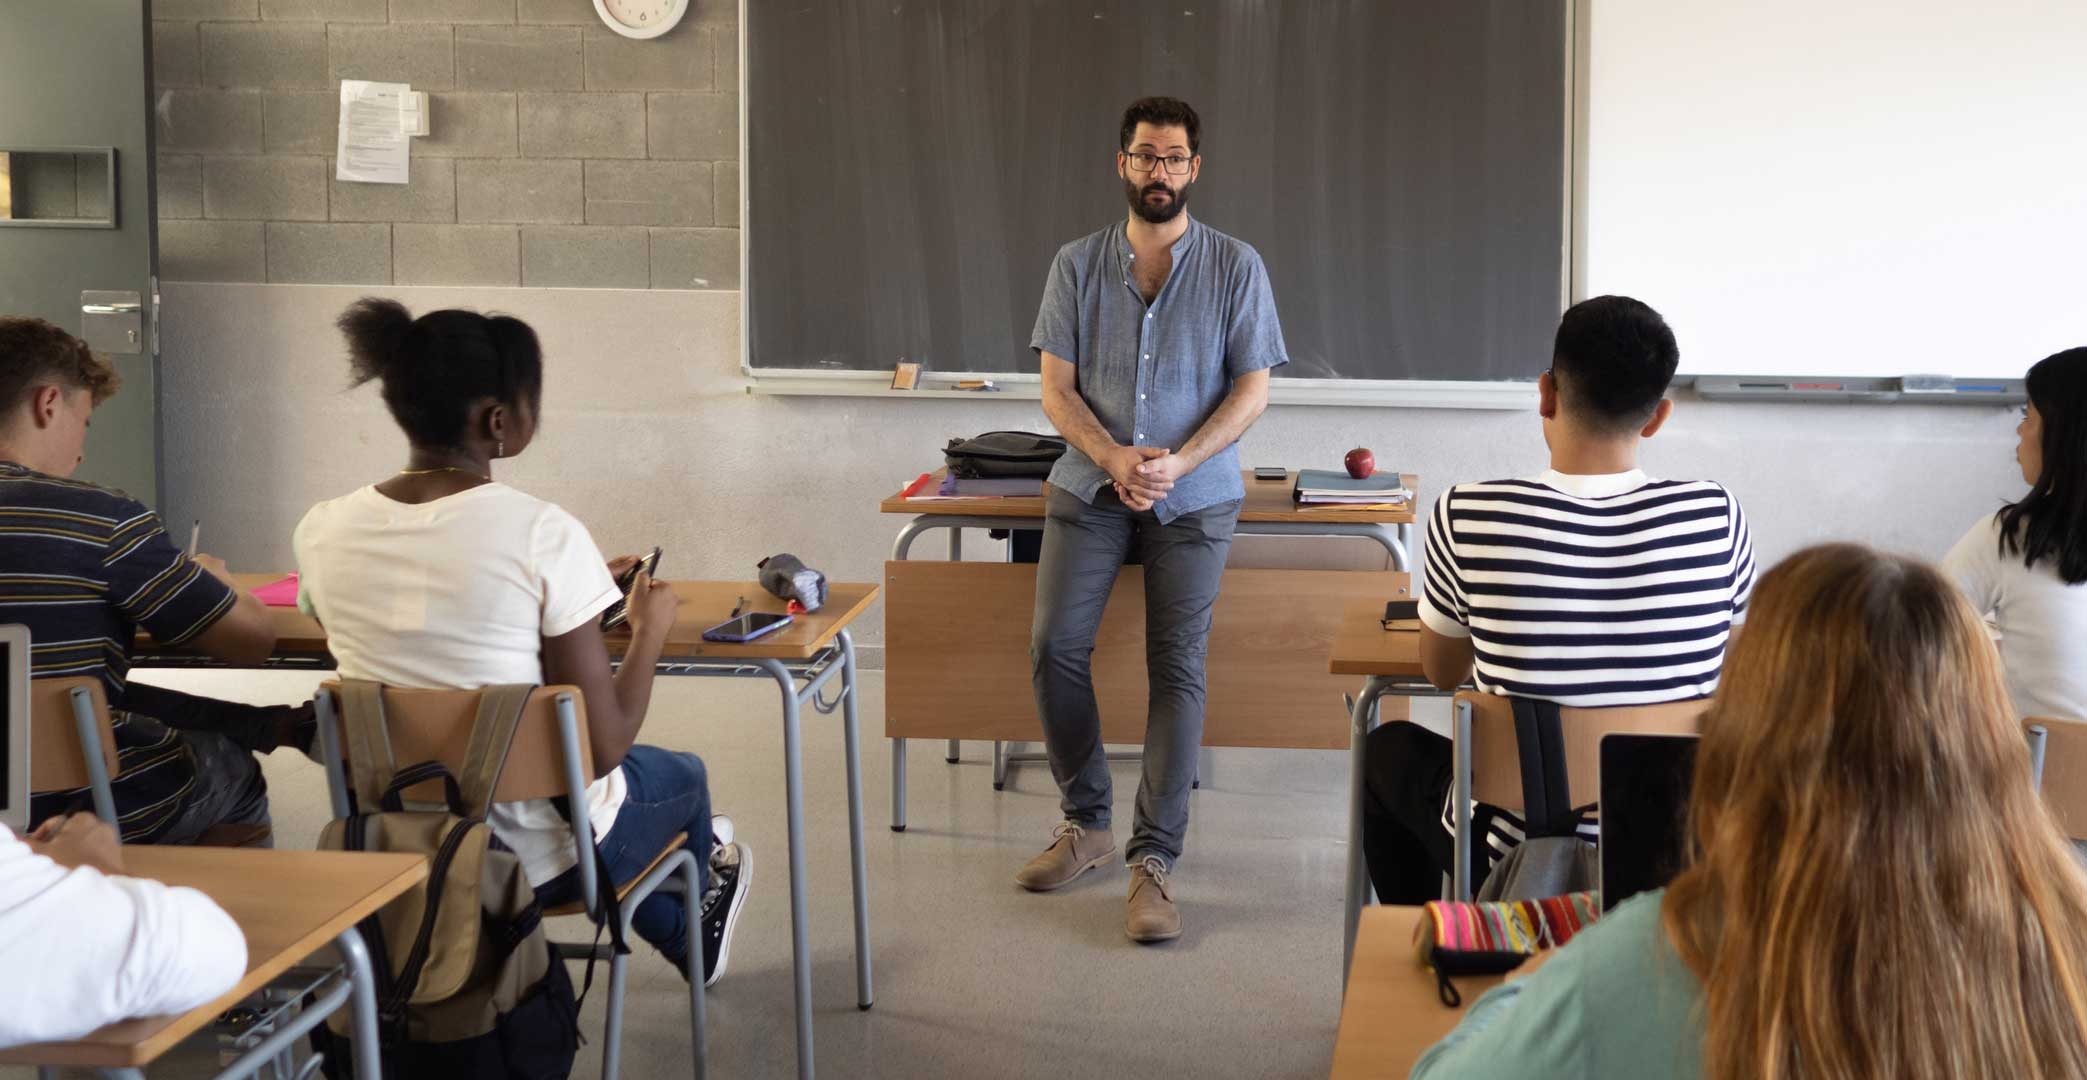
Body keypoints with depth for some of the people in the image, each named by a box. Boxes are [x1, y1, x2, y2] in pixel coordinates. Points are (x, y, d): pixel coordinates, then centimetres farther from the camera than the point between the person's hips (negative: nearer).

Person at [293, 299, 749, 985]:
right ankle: (695, 921, 61)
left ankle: (682, 937, 55)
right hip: (535, 858, -4)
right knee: (682, 774, 31)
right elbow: (603, 745, -19)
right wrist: (650, 630, -2)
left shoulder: (321, 533, -7)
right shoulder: (545, 535, -23)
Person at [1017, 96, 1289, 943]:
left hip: (1195, 493, -1)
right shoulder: (1078, 264, 4)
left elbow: (1252, 389, -3)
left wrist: (1176, 463, -17)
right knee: (1054, 647, -8)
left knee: (1177, 667, -8)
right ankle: (1086, 825, 11)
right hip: (1090, 484, 2)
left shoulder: (1236, 266, 1)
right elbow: (1057, 388, 1)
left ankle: (1154, 862, -6)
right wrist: (1115, 459, -17)